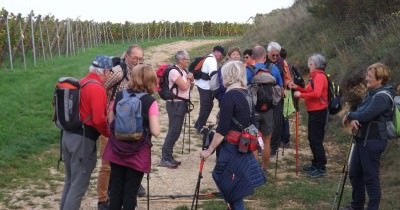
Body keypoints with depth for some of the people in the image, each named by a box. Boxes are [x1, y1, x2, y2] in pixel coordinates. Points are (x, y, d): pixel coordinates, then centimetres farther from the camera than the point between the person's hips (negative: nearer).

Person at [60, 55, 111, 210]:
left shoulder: (80, 83, 12)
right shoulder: (97, 88, -16)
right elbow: (99, 120, -21)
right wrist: (109, 134, -4)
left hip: (68, 134, 9)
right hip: (83, 139, -9)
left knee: (70, 180, 20)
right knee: (79, 184, 0)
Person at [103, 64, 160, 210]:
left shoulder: (119, 96, -2)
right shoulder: (150, 101, -13)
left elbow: (111, 121, 7)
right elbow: (155, 132, -15)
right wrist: (144, 124, 3)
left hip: (117, 149, 4)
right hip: (138, 153, -4)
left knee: (115, 187, 16)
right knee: (131, 190, 6)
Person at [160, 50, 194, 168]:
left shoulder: (184, 71, 13)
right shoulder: (174, 71, -15)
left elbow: (188, 87, 17)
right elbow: (184, 87, -20)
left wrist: (189, 79, -3)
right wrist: (189, 79, -1)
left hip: (182, 103, 9)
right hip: (175, 104, -9)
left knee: (175, 131, 12)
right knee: (173, 131, -10)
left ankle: (168, 157, 19)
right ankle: (165, 159, -6)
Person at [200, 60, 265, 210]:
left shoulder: (229, 96, -17)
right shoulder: (246, 95, 7)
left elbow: (222, 129, -19)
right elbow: (250, 123, 14)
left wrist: (209, 150, -13)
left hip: (232, 149, -8)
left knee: (232, 190, 2)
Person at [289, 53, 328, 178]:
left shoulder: (319, 76, -15)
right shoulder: (315, 76, 17)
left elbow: (316, 94, -27)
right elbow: (310, 91, 17)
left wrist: (301, 95, -20)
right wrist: (297, 88, 7)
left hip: (318, 112, -10)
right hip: (314, 111, 10)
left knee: (316, 140, -7)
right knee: (313, 139, 16)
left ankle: (321, 168, -1)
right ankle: (316, 164, 26)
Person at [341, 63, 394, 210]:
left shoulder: (382, 97, -17)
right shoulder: (372, 93, 14)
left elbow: (365, 115, -26)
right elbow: (360, 111, 11)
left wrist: (350, 116, -8)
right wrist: (353, 119, -11)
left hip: (373, 141, -10)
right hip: (362, 139, 10)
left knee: (370, 177, -1)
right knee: (355, 173, 17)